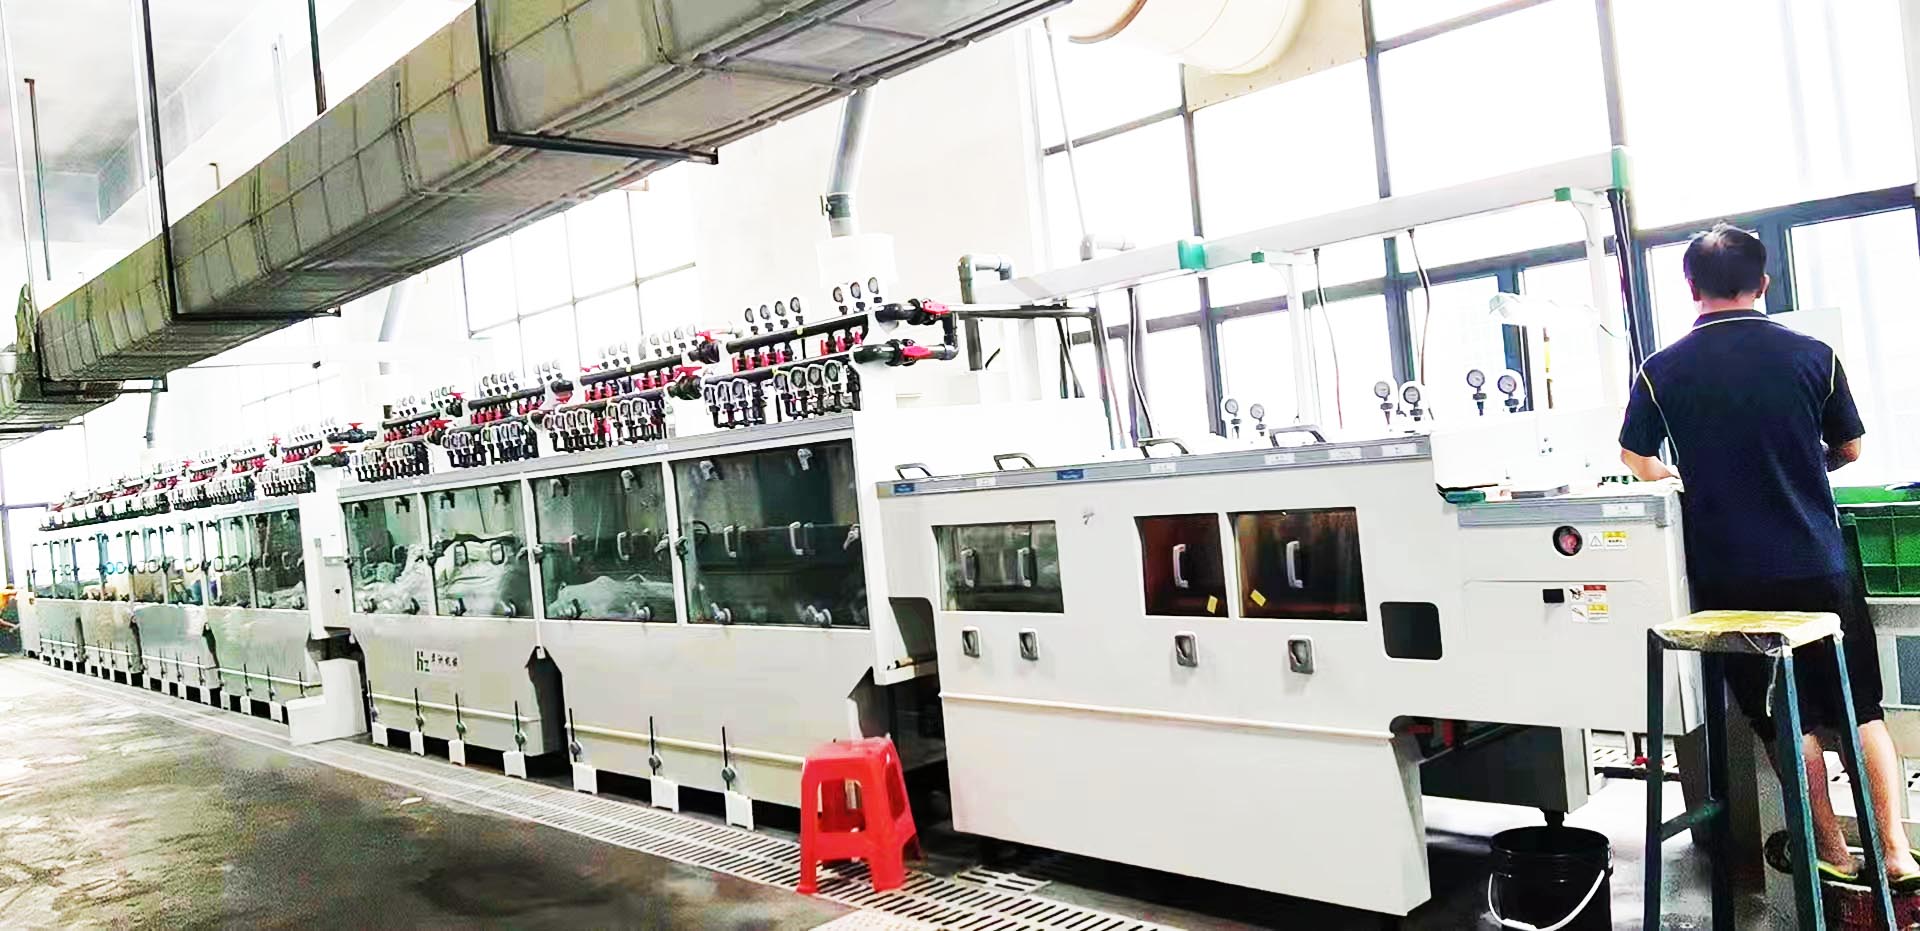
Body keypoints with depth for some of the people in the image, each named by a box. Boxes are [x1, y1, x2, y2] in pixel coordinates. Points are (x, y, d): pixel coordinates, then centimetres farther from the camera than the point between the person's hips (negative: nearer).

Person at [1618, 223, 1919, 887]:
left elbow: (1637, 463, 7)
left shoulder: (1660, 372, -7)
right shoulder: (1812, 356, -5)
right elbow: (1850, 450, 9)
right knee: (1861, 709, 16)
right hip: (1817, 566, 1)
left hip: (1728, 576, 0)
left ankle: (1834, 852, 20)